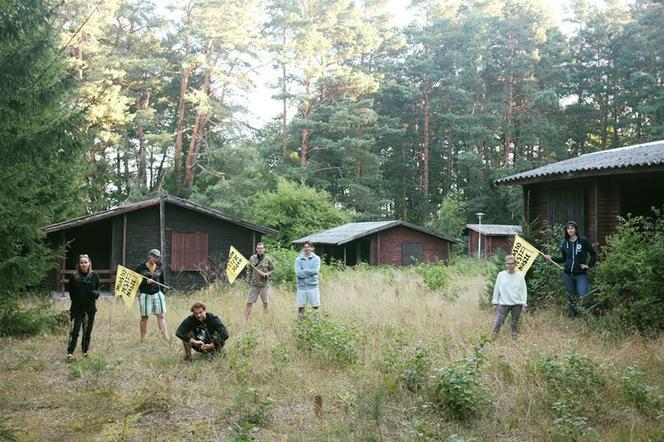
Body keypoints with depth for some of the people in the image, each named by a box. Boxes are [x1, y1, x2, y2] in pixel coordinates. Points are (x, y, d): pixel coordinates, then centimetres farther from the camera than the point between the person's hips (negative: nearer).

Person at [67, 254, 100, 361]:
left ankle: (85, 352, 24)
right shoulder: (74, 277, -3)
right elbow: (71, 292, 4)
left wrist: (96, 294, -8)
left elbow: (97, 289, 12)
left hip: (90, 308, 3)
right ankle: (70, 353, -7)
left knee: (88, 332, 11)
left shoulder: (94, 276, 2)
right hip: (77, 308, -2)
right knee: (74, 331, -9)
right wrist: (76, 300, -7)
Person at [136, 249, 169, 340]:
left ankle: (166, 338, -6)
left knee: (161, 316, -3)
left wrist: (163, 293, 11)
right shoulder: (140, 268, 0)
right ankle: (142, 339, 8)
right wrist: (145, 282, -15)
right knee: (144, 317, 1)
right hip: (145, 295, -3)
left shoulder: (159, 268, 10)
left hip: (157, 294, 3)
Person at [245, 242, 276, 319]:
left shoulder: (268, 259, 0)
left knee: (265, 303, 4)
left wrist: (266, 274, -11)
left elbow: (272, 270, 6)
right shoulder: (252, 258, 3)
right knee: (249, 302, -3)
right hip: (254, 284, 0)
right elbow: (249, 270, 10)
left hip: (264, 284, 0)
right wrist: (248, 280, 2)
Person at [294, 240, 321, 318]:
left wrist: (304, 270, -9)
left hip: (313, 286, 0)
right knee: (300, 307, 4)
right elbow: (298, 273, -10)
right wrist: (310, 272, -10)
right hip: (301, 286, 0)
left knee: (315, 307, 0)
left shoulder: (316, 258, 3)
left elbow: (316, 271, -12)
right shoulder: (298, 259, 2)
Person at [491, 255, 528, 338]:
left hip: (517, 304, 1)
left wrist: (524, 304, -1)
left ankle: (514, 336, 24)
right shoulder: (501, 275, -1)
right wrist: (495, 303, 4)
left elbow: (524, 290, 2)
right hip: (504, 303, -1)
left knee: (515, 323, 10)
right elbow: (496, 289, 5)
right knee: (499, 322, -5)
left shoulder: (520, 275, 0)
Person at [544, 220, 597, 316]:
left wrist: (589, 265, -5)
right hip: (567, 275, 4)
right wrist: (551, 258, 7)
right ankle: (573, 315, 23)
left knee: (583, 297, -13)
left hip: (581, 274, -4)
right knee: (571, 297, 11)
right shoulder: (565, 243, 6)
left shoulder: (583, 241, -4)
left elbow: (593, 254, 4)